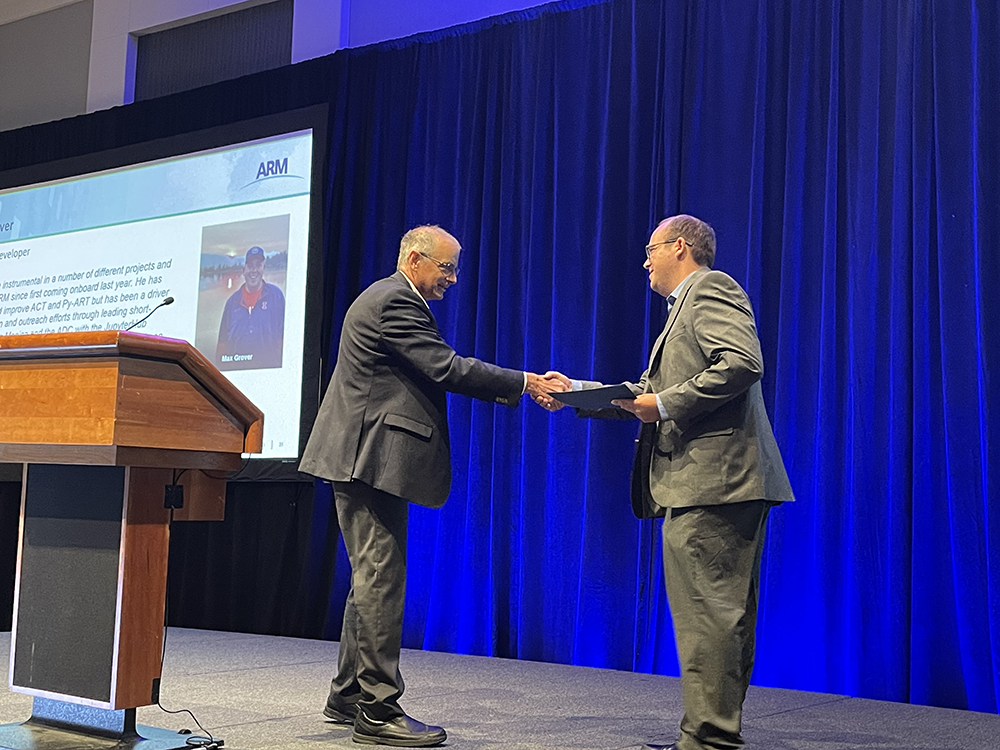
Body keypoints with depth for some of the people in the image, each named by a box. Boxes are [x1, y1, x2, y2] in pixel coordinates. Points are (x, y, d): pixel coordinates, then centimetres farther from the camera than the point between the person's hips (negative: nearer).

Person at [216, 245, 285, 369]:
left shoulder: (275, 295, 7)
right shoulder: (233, 301, 15)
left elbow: (283, 336, 3)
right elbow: (222, 340, 15)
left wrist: (280, 366, -5)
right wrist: (220, 366, 3)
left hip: (268, 367, -2)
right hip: (234, 367, 2)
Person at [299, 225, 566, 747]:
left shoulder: (390, 299, 22)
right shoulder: (395, 301, -12)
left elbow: (433, 374, 19)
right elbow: (446, 369, -19)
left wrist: (515, 389, 10)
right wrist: (523, 383, -14)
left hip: (366, 460, 11)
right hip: (372, 457, -11)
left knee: (372, 579, 15)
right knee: (380, 579, -9)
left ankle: (348, 696, 23)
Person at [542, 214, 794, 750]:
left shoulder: (710, 288, -4)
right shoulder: (686, 307, 28)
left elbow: (743, 362, -20)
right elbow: (646, 394, 28)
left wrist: (666, 403, -16)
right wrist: (575, 392, 21)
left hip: (713, 480, -11)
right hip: (720, 484, 11)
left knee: (706, 615, -9)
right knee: (725, 617, 13)